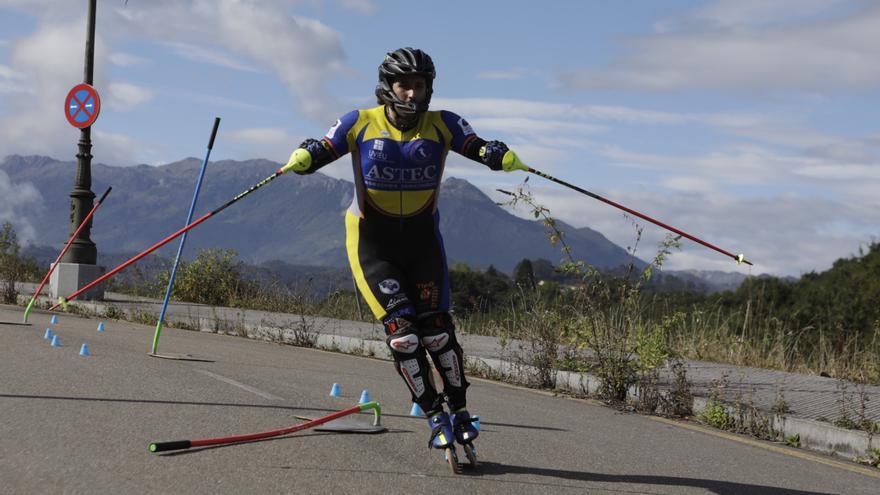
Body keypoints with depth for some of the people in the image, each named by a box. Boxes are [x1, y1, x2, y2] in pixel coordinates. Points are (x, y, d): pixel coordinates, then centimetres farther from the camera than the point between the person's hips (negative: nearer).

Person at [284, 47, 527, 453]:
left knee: (437, 330, -2)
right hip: (372, 241, -1)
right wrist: (303, 157, -31)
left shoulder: (441, 125, -4)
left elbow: (476, 146, -15)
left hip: (422, 238, 1)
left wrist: (502, 157, -37)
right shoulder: (361, 124, -6)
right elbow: (323, 149, -8)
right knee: (402, 331, -11)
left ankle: (459, 411, 16)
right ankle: (434, 416, 3)